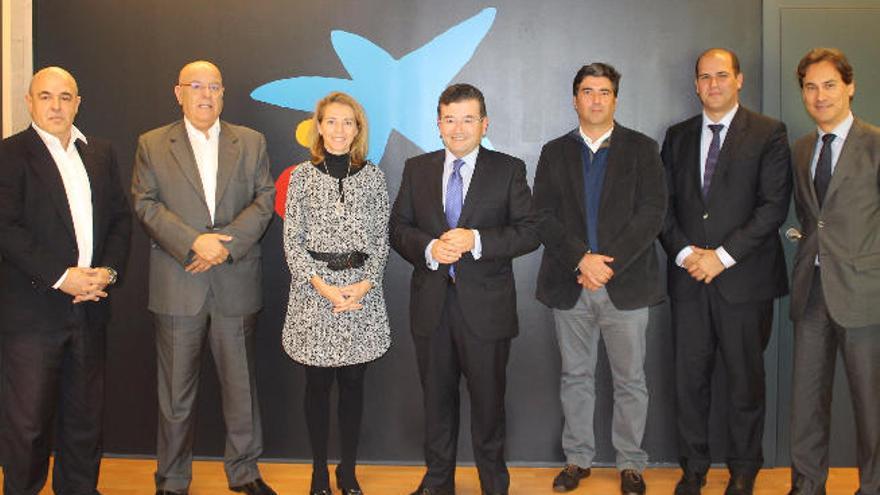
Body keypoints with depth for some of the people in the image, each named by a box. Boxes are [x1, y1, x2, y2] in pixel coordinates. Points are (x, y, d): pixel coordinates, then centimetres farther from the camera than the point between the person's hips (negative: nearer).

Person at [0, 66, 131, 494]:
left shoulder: (101, 154, 13)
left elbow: (120, 218, 11)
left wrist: (108, 270, -5)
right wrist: (61, 277, -17)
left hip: (90, 305, 5)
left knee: (85, 413, 14)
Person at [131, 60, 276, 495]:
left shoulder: (251, 142, 10)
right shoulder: (152, 145, 7)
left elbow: (264, 200, 2)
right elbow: (146, 205, -2)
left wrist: (227, 243, -12)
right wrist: (193, 243, -16)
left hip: (236, 284, 1)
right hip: (177, 288, -1)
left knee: (241, 384, 9)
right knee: (176, 390, 7)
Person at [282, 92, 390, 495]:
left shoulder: (373, 175, 5)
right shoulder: (302, 175, 2)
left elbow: (381, 239, 4)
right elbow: (292, 239, -1)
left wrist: (365, 284, -10)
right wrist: (322, 286, -12)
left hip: (362, 291, 1)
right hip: (313, 291, -1)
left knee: (353, 382, 8)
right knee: (317, 384, 7)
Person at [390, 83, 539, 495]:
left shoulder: (509, 170, 0)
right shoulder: (417, 169, 8)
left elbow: (529, 231, -7)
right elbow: (398, 228, 5)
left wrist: (475, 240, -20)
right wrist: (429, 248, -15)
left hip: (485, 306, -2)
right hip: (431, 304, 3)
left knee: (488, 398, 9)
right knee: (436, 397, 15)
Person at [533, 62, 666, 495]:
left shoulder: (642, 149, 5)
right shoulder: (555, 152, 10)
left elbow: (652, 213, -5)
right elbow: (543, 216, 0)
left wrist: (609, 263, -14)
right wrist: (581, 259, -14)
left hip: (626, 283, -1)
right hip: (569, 285, 2)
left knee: (630, 380, 6)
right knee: (575, 378, 10)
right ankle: (577, 459, 23)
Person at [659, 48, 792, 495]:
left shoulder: (768, 134, 0)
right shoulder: (678, 136, 12)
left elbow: (774, 205, -8)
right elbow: (664, 203, 9)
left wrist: (723, 255, -13)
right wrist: (684, 252, -7)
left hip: (744, 278, -3)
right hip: (688, 278, 3)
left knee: (745, 379, 7)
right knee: (689, 378, 6)